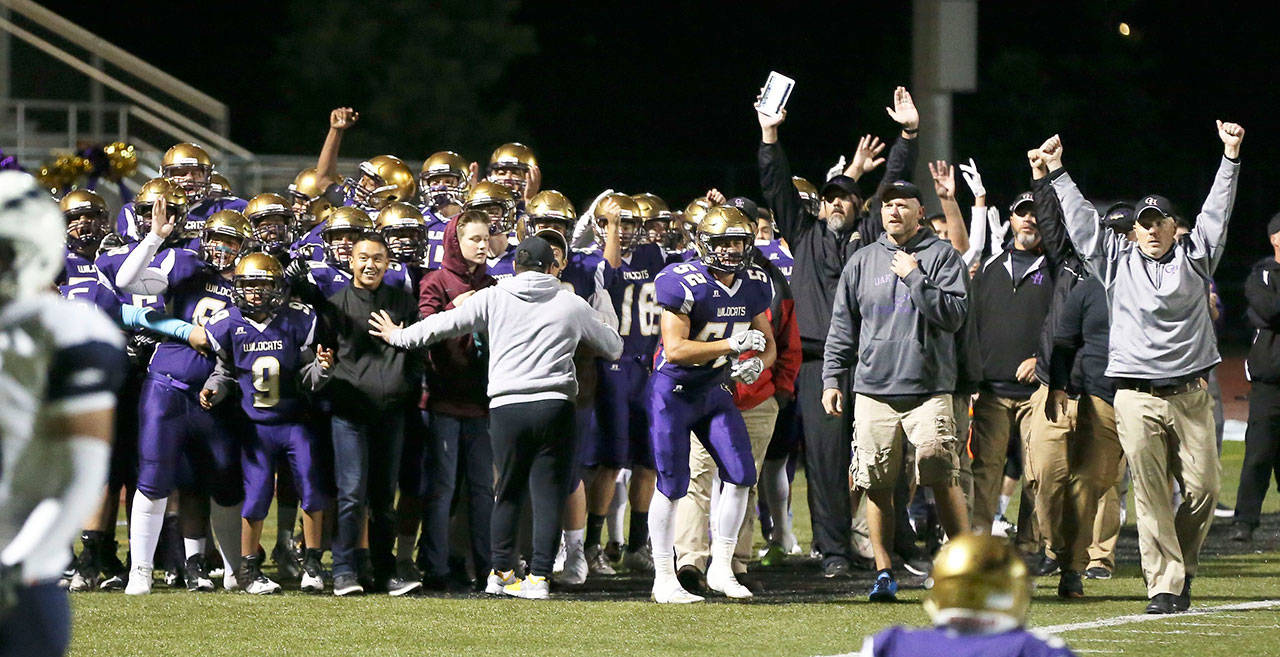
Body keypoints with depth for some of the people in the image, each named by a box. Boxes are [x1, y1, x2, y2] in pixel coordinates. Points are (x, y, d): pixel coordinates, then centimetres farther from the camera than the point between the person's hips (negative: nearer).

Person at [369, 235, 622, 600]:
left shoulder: (494, 299, 5)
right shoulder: (571, 304, 8)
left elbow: (444, 324, 8)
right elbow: (613, 348, 19)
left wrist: (398, 337, 24)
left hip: (506, 407, 1)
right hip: (555, 405, -1)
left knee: (509, 492, 14)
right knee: (549, 494, 2)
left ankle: (501, 572, 16)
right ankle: (539, 576, -4)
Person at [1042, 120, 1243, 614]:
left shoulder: (1194, 257, 12)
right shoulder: (1117, 260, 12)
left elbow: (1216, 212, 10)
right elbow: (1082, 221, 14)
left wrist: (1231, 157, 4)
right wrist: (1056, 171, 14)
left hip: (1190, 395, 1)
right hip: (1137, 400, -1)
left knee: (1202, 488, -4)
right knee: (1150, 494, -7)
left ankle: (1181, 566, 19)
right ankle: (1165, 586, -6)